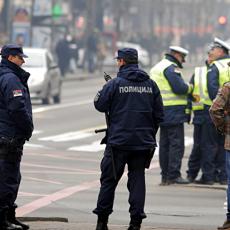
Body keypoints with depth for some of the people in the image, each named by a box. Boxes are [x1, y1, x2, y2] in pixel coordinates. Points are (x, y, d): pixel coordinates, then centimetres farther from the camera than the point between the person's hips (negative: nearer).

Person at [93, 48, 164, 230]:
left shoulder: (115, 84, -8)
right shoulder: (150, 85, 5)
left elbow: (100, 105, -3)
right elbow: (159, 114, 8)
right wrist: (150, 134, 19)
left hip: (119, 141, -3)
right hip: (143, 143, 3)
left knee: (109, 179, 6)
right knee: (137, 179, 7)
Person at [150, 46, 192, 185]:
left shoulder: (157, 68, 19)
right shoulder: (171, 68, -13)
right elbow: (179, 87, -21)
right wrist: (189, 87, -2)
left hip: (161, 112, 10)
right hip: (173, 112, -10)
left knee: (165, 144, 12)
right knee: (176, 144, -7)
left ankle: (165, 176, 14)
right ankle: (174, 175, -9)